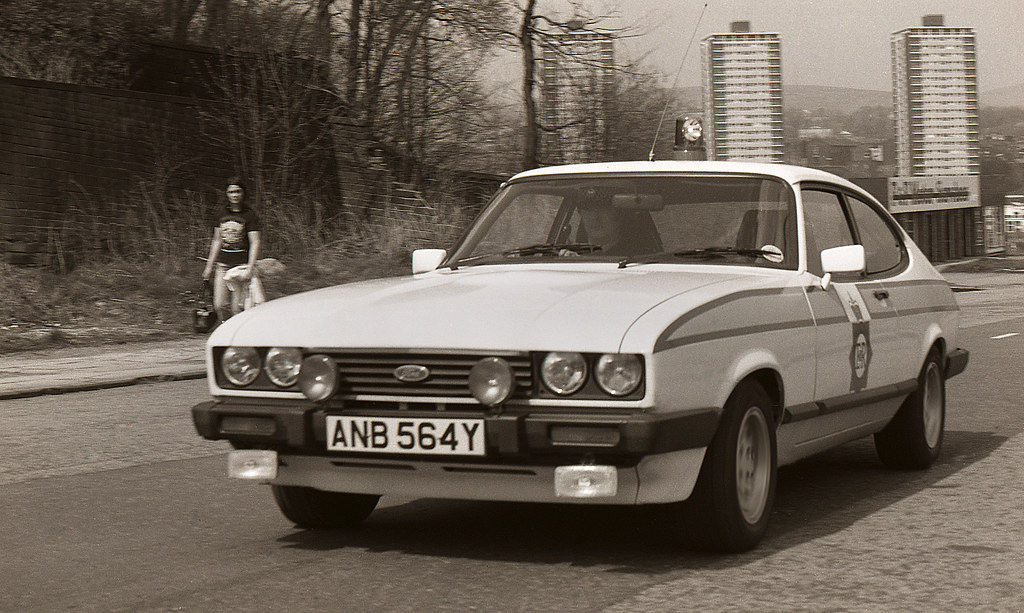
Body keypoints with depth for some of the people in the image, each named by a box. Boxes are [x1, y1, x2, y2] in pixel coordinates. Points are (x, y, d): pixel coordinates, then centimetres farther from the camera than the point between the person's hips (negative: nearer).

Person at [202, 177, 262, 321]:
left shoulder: (250, 215, -4)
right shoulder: (221, 212, 9)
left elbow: (255, 243, -10)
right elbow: (217, 240, 16)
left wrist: (249, 269, -20)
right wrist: (209, 266, 15)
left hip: (241, 264, -4)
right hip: (222, 264, 4)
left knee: (237, 307, -9)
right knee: (220, 305, -2)